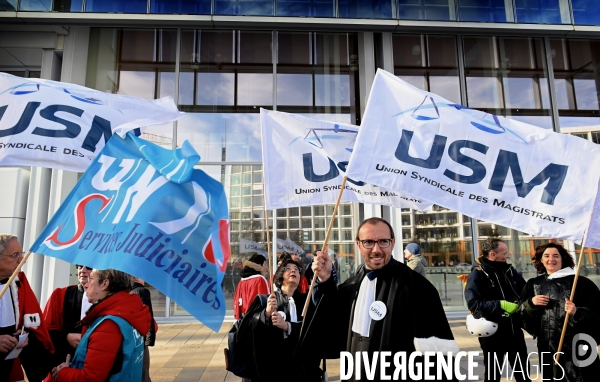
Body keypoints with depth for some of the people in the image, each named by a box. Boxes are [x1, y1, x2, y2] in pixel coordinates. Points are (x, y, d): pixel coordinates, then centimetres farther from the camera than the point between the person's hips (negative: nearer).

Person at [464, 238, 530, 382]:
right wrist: (500, 305, -28)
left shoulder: (509, 270, 6)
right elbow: (473, 303, -25)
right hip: (492, 333, -6)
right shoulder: (477, 274, -15)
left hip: (515, 330, 6)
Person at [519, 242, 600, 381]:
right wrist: (530, 303, -7)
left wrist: (577, 313, -24)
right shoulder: (533, 284, 7)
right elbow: (521, 313, 11)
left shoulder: (580, 282, -4)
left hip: (578, 348, -4)